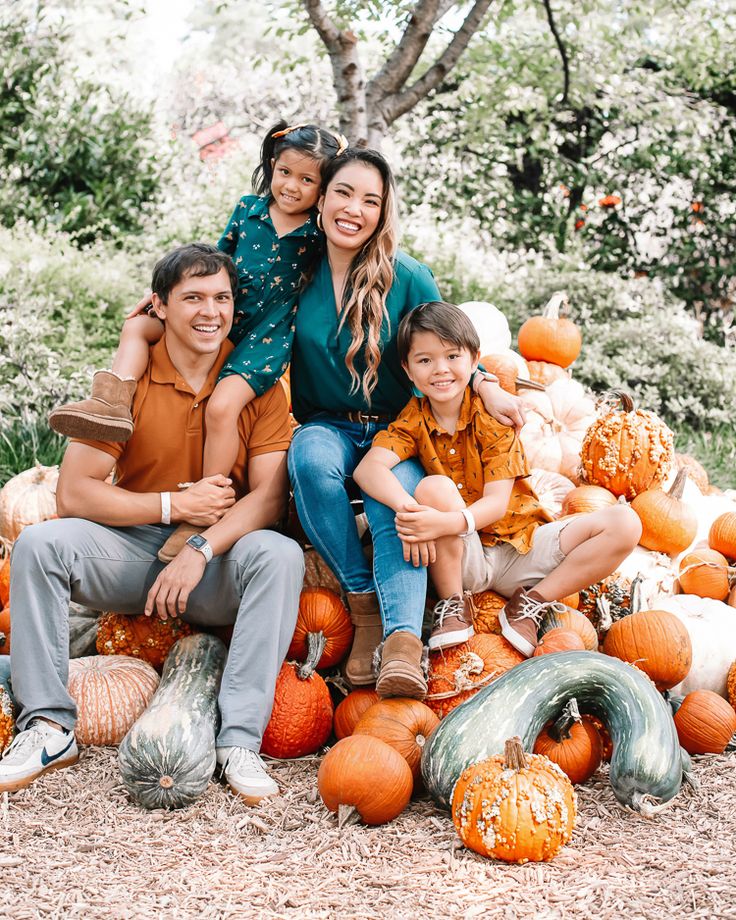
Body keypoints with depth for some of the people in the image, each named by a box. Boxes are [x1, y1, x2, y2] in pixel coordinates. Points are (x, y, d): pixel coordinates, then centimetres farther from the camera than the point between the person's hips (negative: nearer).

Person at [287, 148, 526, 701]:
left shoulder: (408, 278, -5)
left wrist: (485, 386, -14)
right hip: (327, 428, 2)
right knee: (311, 456, -34)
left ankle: (403, 638, -50)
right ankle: (364, 604, -24)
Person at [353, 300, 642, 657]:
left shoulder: (492, 415, -7)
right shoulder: (413, 421, -3)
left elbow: (497, 503, -16)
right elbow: (369, 467, -23)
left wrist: (448, 522, -38)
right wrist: (405, 506, -44)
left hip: (519, 545, 1)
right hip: (461, 558, 0)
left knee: (624, 523, -17)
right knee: (434, 486, -31)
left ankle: (533, 602, -9)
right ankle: (454, 605, -15)